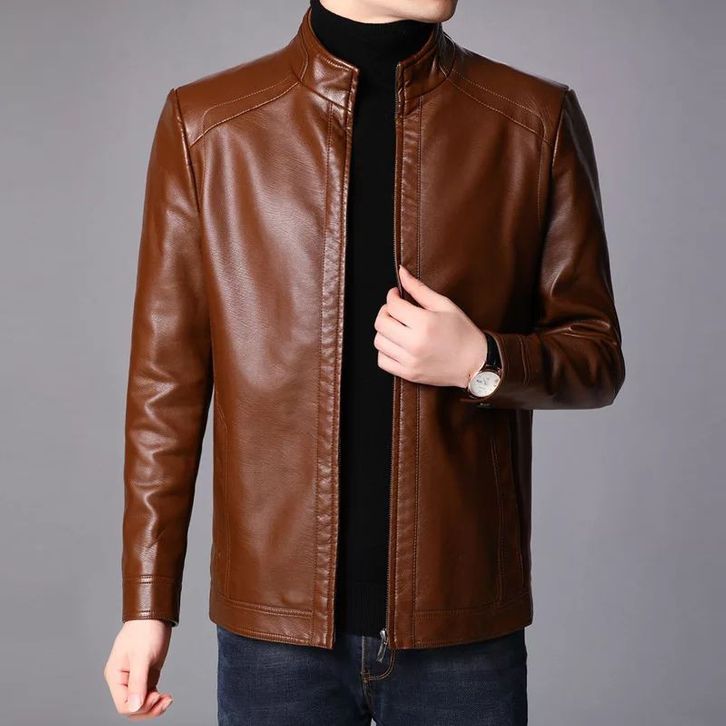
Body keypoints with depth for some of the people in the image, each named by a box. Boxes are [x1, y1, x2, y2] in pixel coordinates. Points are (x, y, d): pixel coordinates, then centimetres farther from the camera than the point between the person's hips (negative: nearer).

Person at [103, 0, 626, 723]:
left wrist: (482, 364, -15)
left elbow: (598, 357, 5)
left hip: (464, 624, 1)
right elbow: (166, 379, 1)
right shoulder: (204, 124, -1)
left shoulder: (538, 120, 0)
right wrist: (147, 603, 1)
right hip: (275, 621, 0)